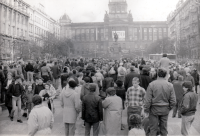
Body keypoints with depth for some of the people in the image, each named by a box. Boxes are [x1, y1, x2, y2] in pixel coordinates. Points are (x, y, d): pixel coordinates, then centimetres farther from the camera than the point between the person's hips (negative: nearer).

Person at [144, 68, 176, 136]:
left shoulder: (152, 84, -12)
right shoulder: (170, 85, -5)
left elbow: (147, 99, -11)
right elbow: (173, 101, -2)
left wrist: (146, 110, -1)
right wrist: (169, 108, 14)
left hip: (154, 109, -2)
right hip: (165, 110, 2)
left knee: (153, 129, 9)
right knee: (164, 129, 17)